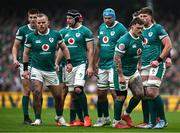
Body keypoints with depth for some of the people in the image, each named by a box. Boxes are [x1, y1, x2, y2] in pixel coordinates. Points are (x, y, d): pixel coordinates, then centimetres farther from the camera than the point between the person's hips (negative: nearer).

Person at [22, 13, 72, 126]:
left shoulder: (55, 35, -2)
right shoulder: (31, 37, -5)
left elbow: (63, 48, 12)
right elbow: (26, 53, 6)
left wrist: (69, 62, 5)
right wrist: (25, 69, 4)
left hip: (51, 70, 2)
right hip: (37, 69, -2)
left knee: (58, 95, 7)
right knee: (37, 93, -19)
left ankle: (59, 116, 31)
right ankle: (38, 119, -9)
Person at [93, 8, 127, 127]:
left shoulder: (120, 29, -9)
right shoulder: (101, 28, 12)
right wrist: (96, 62, 17)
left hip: (114, 65, -7)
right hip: (102, 66, 7)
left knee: (114, 92, -9)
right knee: (101, 93, 10)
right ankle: (105, 118, 22)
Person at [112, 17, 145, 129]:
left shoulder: (140, 40, 4)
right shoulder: (124, 40, -21)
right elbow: (117, 58, -21)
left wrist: (139, 67, 11)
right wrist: (121, 76, -22)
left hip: (134, 72, 7)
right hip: (123, 72, -7)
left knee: (140, 94, 0)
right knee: (121, 96, -1)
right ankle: (116, 121, 13)